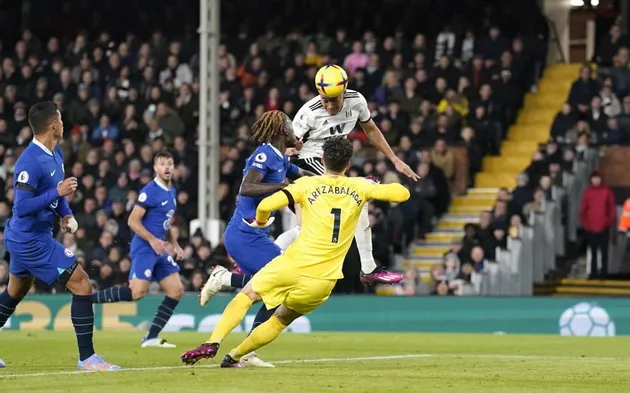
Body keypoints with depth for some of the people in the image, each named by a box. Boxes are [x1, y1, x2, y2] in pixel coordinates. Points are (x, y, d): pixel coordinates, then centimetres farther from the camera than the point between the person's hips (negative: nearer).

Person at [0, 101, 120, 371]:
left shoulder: (55, 154, 6)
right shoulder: (30, 162, -24)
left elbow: (56, 190, 20)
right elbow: (22, 206, -27)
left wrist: (66, 214, 3)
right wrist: (57, 193, -28)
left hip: (23, 238, 11)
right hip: (32, 240, -11)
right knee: (82, 285, -10)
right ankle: (87, 358, -6)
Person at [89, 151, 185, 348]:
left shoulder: (172, 192, 16)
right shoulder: (150, 191, -11)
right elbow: (133, 221, -15)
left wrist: (175, 245, 17)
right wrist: (153, 240, -23)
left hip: (159, 250, 9)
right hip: (144, 248, -9)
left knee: (176, 290, 0)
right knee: (137, 291, -21)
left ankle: (151, 337, 3)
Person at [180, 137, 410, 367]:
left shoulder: (307, 184, -1)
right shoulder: (359, 187, 4)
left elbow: (267, 204, -12)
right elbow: (402, 193, 3)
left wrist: (261, 220, 11)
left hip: (292, 267, -2)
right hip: (323, 281, 2)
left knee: (246, 296, 17)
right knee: (282, 320, 24)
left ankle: (212, 343, 0)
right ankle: (234, 356, 22)